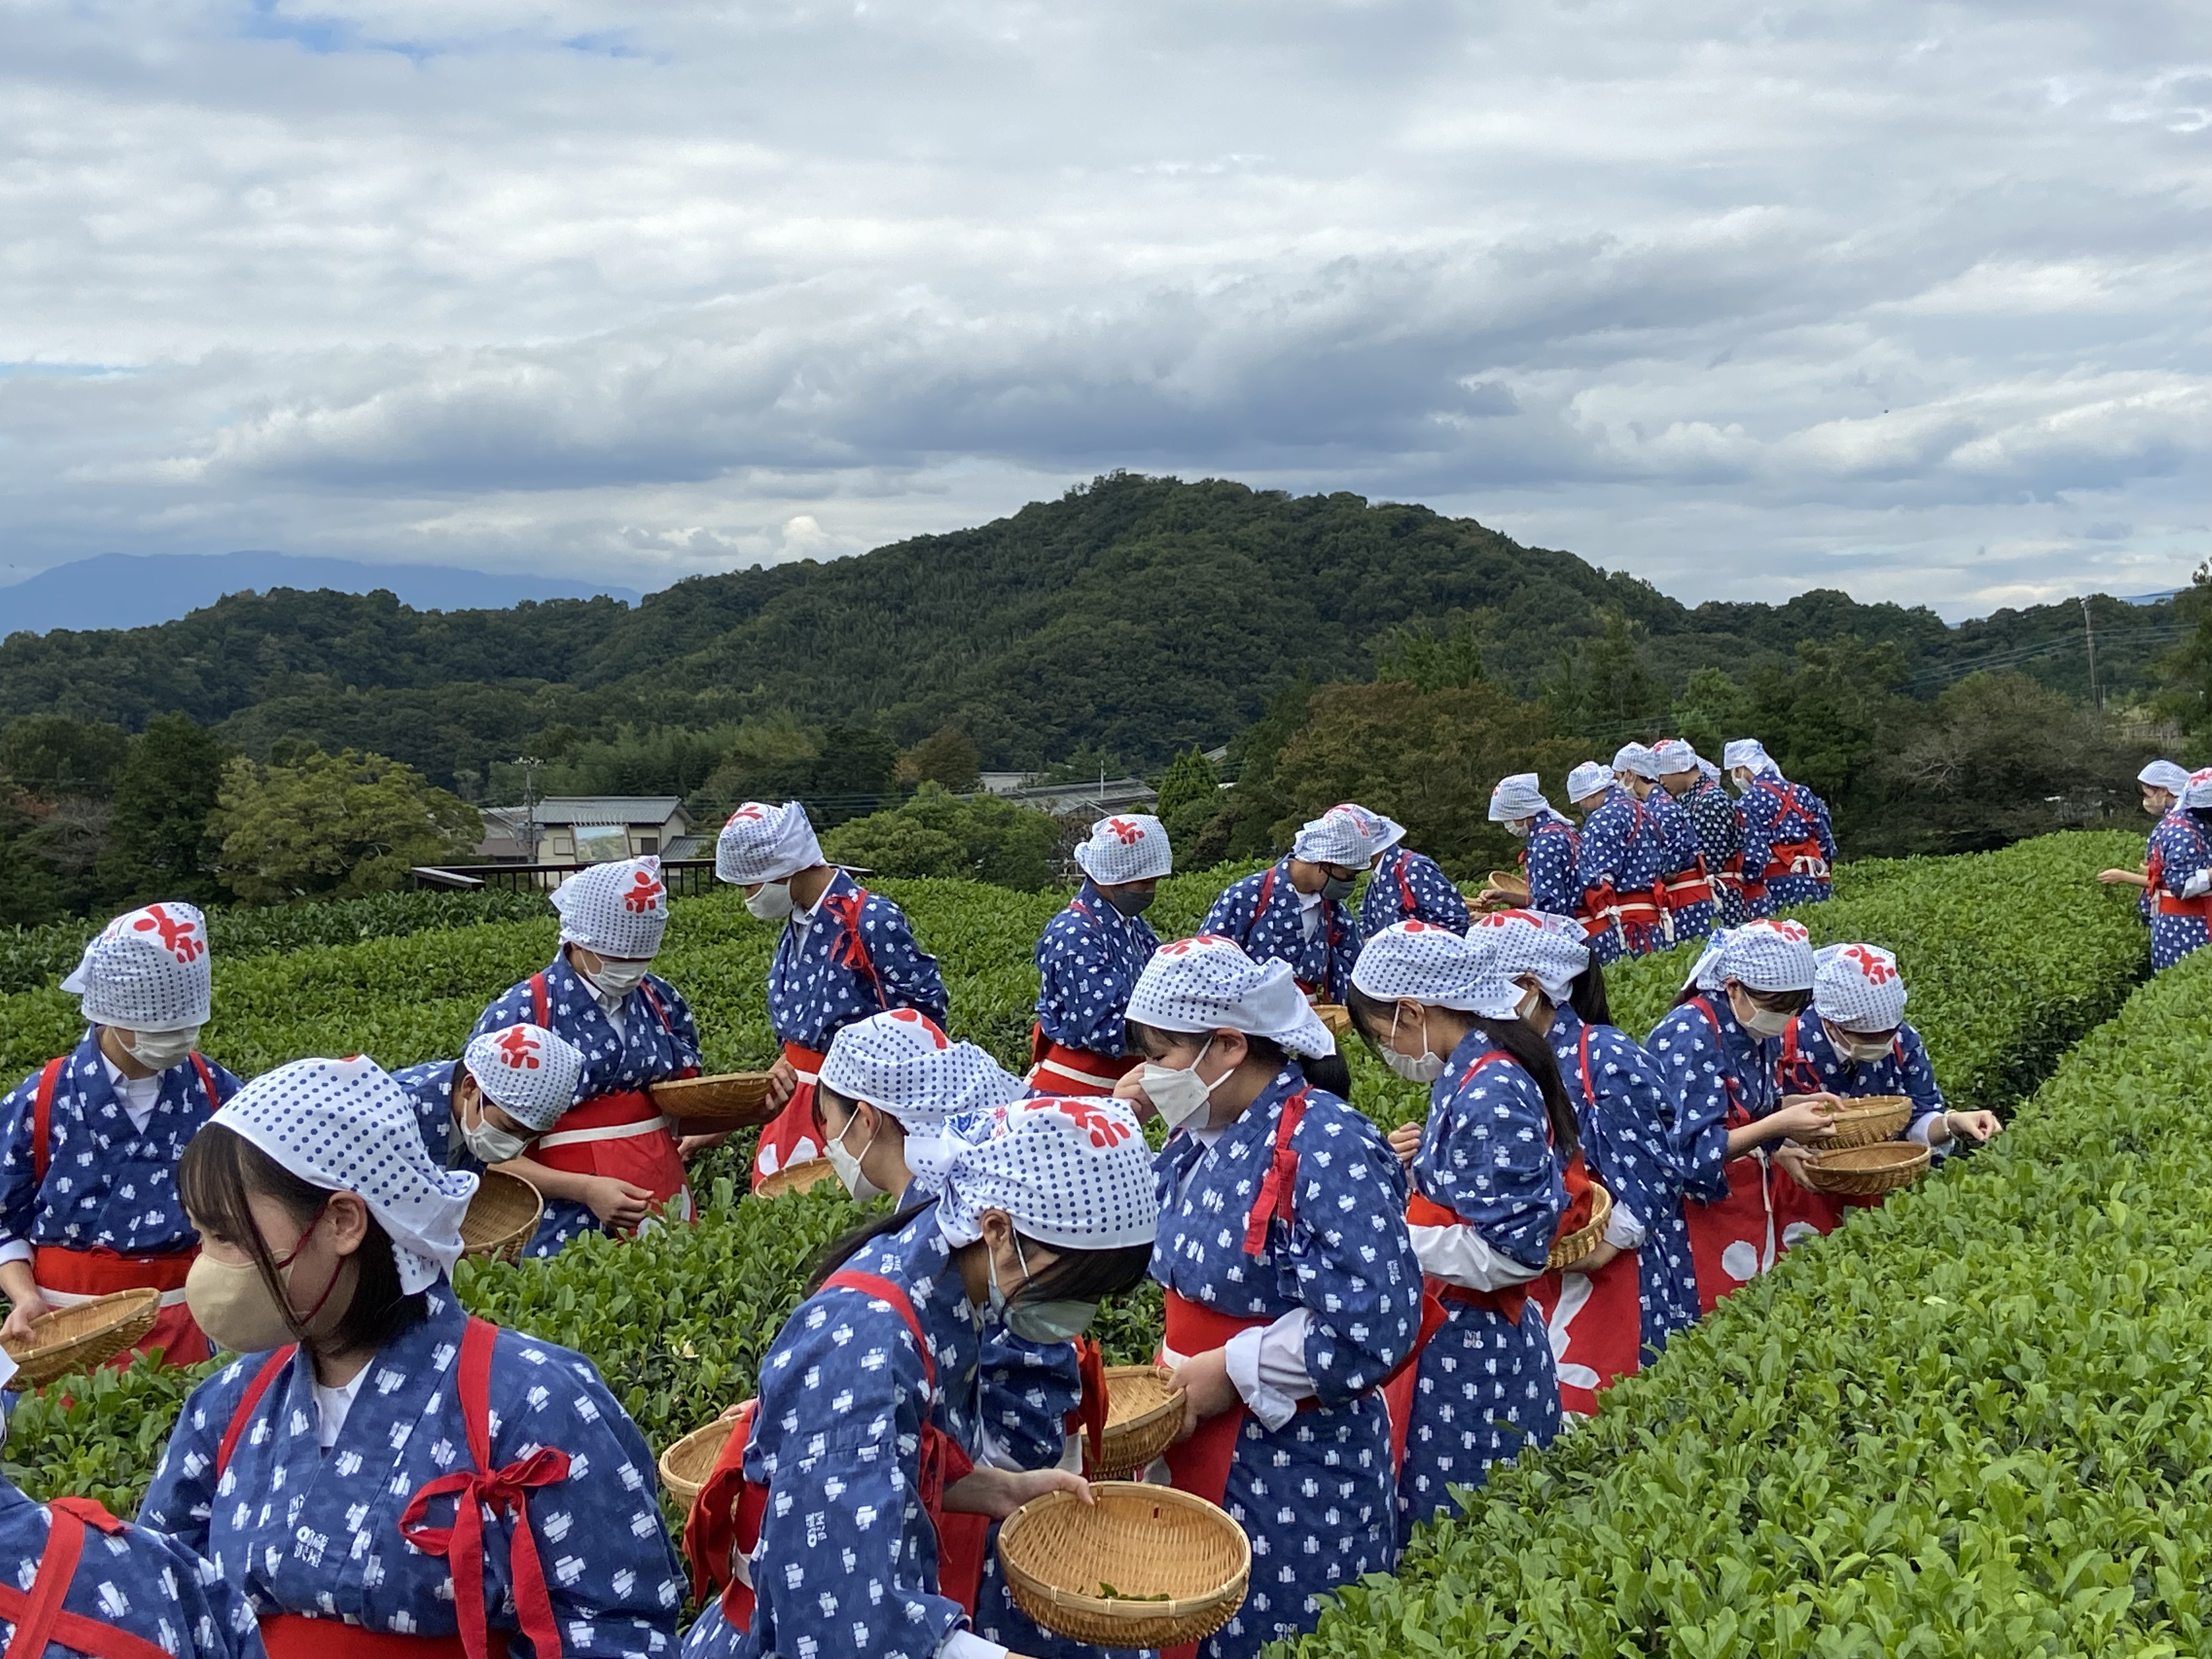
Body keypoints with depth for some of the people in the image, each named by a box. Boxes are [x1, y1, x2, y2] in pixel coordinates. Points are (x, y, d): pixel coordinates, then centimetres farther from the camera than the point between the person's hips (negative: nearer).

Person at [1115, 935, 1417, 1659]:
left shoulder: (1326, 1145, -22)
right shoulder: (1203, 1135, 3)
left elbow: (1371, 1330, -28)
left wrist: (1232, 1371, -20)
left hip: (1296, 1469, -8)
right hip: (1199, 1450, 8)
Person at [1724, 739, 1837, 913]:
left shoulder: (1751, 801, -8)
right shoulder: (1803, 794, 12)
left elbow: (1753, 854, -15)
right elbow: (1826, 842, 14)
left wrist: (1755, 902, -12)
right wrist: (1823, 888, 22)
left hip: (1775, 886, -6)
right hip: (1811, 884, 6)